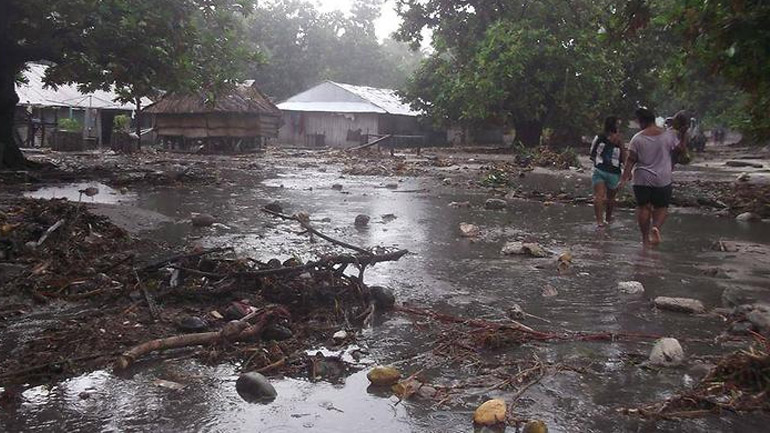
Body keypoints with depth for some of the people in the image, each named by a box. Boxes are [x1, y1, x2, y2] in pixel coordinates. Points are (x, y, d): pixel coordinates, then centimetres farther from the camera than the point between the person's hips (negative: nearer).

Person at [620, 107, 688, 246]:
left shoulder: (637, 138, -6)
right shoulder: (669, 135, -2)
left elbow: (631, 160, -9)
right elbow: (682, 149, 8)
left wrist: (624, 177, -7)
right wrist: (684, 134, 17)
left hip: (642, 179, -1)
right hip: (663, 179, 1)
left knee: (643, 207, 10)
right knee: (661, 207, 12)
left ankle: (645, 237, 11)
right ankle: (656, 227, -16)